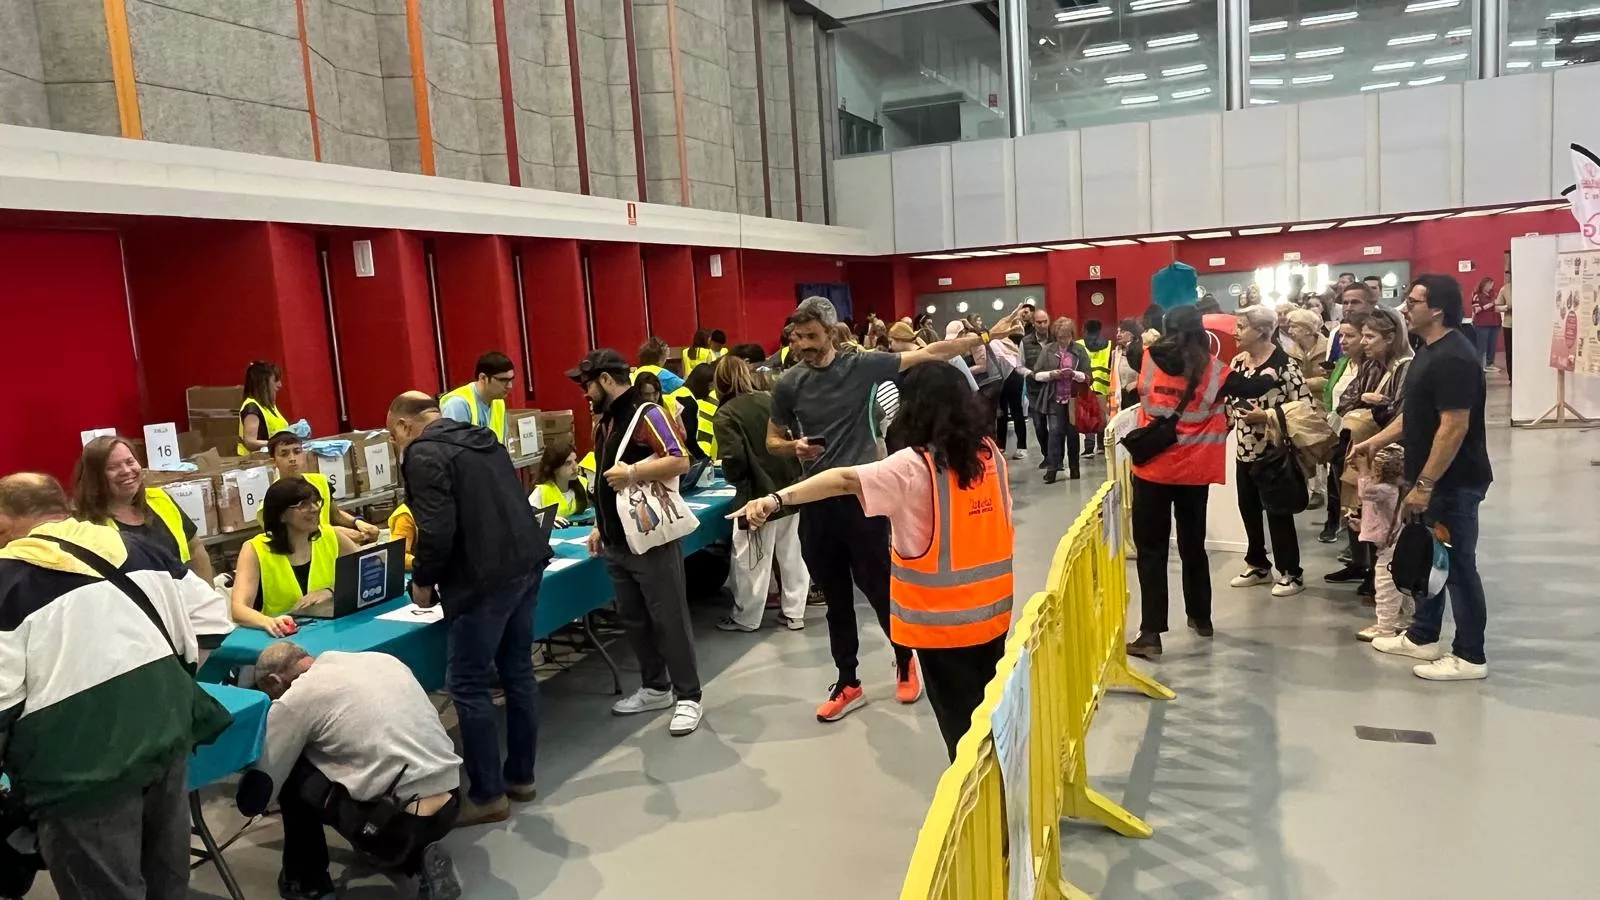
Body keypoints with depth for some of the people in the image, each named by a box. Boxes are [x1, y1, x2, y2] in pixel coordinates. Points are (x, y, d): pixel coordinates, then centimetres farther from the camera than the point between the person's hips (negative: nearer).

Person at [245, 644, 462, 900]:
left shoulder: (294, 698, -1)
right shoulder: (382, 659, 14)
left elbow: (254, 798, 5)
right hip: (450, 806, 6)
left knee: (292, 773, 14)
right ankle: (417, 859, 18)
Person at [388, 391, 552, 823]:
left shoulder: (422, 454, -7)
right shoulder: (480, 438, 19)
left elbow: (437, 529, -17)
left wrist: (423, 580, 0)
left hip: (487, 577, -9)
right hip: (527, 562, 9)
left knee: (467, 685, 2)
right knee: (518, 672, 16)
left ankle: (488, 795, 8)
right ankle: (520, 777, 27)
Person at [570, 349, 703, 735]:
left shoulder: (648, 414, -13)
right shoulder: (605, 420, 15)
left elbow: (680, 460, -21)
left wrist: (633, 472, -24)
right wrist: (599, 527, 19)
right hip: (617, 541, 9)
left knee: (668, 619, -2)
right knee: (632, 618, 14)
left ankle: (688, 697, 8)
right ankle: (656, 688, 27)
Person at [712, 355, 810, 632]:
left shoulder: (725, 414, -11)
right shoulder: (770, 399, 3)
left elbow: (734, 460, -18)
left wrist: (733, 478, 2)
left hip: (759, 494, -6)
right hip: (790, 487, 6)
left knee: (752, 559, 8)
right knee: (790, 551, 16)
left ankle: (746, 618, 21)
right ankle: (794, 613, 25)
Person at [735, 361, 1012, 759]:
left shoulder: (914, 466, -21)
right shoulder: (989, 452, -1)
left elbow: (844, 480, -32)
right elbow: (1000, 520, 9)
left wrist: (776, 499, -41)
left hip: (943, 617, -6)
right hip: (991, 607, 6)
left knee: (959, 719, 8)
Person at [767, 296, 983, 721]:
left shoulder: (862, 366, -5)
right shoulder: (789, 385, 2)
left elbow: (928, 353, -4)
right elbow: (771, 441, 13)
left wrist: (984, 338, -7)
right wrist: (794, 446, -10)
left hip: (862, 496, -3)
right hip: (816, 502, 3)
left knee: (878, 587, 6)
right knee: (836, 598, 12)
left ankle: (904, 662, 32)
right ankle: (848, 684, 25)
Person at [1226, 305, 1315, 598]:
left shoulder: (1282, 363, -15)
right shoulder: (1237, 361, 7)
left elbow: (1304, 403, -18)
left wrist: (1265, 415, -22)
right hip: (1244, 450, 7)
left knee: (1277, 511, 1)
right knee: (1248, 508, 14)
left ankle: (1291, 573, 14)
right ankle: (1257, 564, 30)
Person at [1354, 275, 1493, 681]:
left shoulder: (1453, 358, -22)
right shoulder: (1431, 352, 11)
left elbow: (1454, 427, -25)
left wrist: (1425, 484, -24)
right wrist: (1375, 442, 11)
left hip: (1452, 482, -10)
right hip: (1432, 478, 10)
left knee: (1456, 564, 0)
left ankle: (1470, 656, 12)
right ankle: (1422, 637, 32)